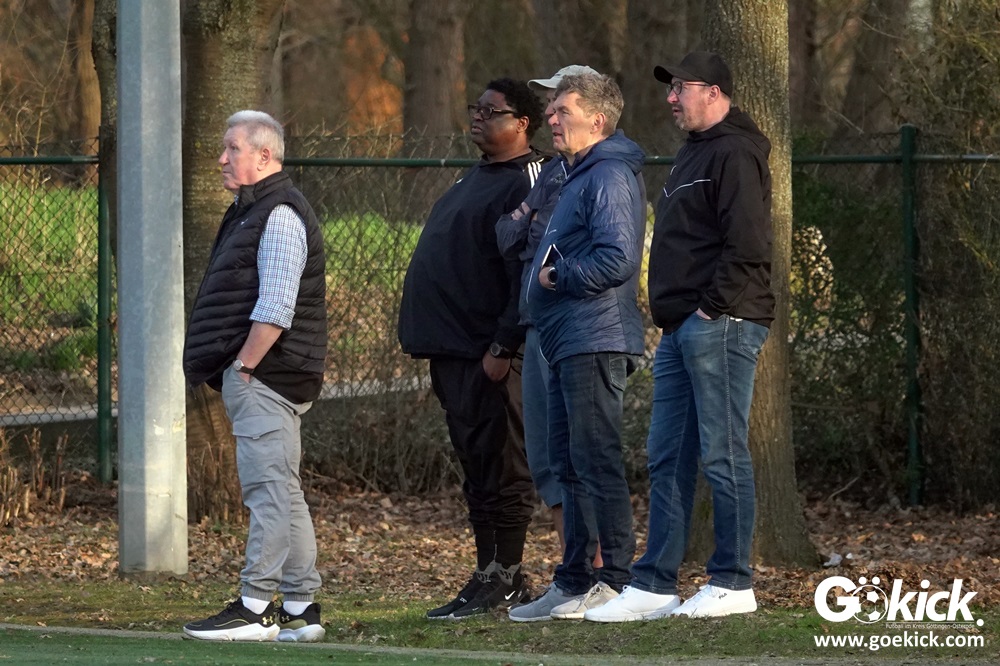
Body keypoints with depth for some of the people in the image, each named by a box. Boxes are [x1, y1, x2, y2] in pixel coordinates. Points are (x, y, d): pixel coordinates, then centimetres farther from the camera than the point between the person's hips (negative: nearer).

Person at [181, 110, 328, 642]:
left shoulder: (279, 215, -12)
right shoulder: (253, 210, 20)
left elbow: (275, 308, -20)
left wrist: (242, 366, -18)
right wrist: (232, 370, 18)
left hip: (263, 376, -11)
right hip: (254, 376, 11)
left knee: (269, 488, -11)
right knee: (283, 491, 10)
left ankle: (256, 608, -13)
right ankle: (301, 610, 13)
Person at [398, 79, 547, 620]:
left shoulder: (529, 182, -11)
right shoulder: (475, 179, 20)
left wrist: (502, 347, -22)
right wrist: (424, 336, 19)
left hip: (490, 355, -10)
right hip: (453, 351, 10)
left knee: (500, 469, -5)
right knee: (477, 468, 11)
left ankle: (502, 582, -2)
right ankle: (493, 577, 16)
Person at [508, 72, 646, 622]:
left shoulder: (610, 177, -13)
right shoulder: (579, 176, 21)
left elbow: (617, 259, -23)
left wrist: (556, 277, -13)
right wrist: (552, 273, 9)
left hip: (594, 344, -11)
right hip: (568, 345, 11)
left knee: (596, 463, -10)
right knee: (569, 466, 14)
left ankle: (616, 582, -9)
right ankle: (574, 582, 19)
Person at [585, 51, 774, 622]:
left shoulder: (735, 154, -11)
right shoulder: (696, 153, 22)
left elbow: (747, 246, -20)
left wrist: (712, 308, -17)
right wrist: (675, 314, 15)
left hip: (720, 325, -11)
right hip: (683, 329, 11)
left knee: (723, 455, -6)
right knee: (667, 459, 9)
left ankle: (734, 584, -1)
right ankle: (654, 585, 11)